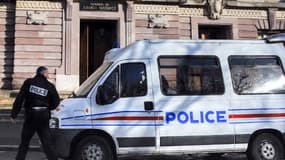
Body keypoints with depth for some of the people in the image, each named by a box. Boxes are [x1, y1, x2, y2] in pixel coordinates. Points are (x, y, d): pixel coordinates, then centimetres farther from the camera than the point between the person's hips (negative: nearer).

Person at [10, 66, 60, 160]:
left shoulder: (29, 82, 1)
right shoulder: (50, 86, 1)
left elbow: (19, 99, -2)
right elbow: (56, 102, 2)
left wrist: (14, 114, 1)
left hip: (31, 115, 0)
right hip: (44, 117, 0)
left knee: (24, 142, 16)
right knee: (47, 144, 4)